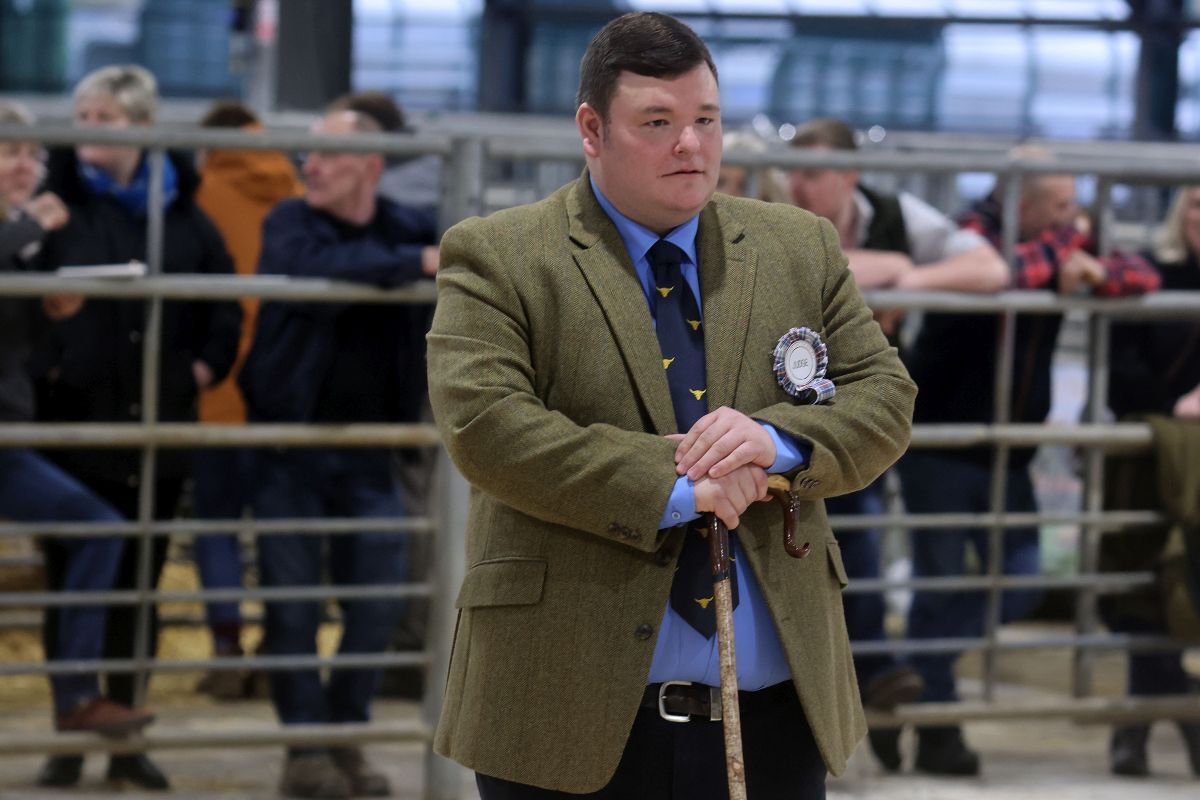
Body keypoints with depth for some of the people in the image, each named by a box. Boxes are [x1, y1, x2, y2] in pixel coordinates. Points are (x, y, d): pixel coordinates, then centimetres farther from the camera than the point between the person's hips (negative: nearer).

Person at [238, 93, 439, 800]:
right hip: (292, 443, -3)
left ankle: (348, 739, 17)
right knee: (294, 601, -3)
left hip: (369, 449, 3)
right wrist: (420, 263, -32)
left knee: (379, 601, 3)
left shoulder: (408, 229, 3)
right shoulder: (290, 224, -5)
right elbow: (321, 267, -27)